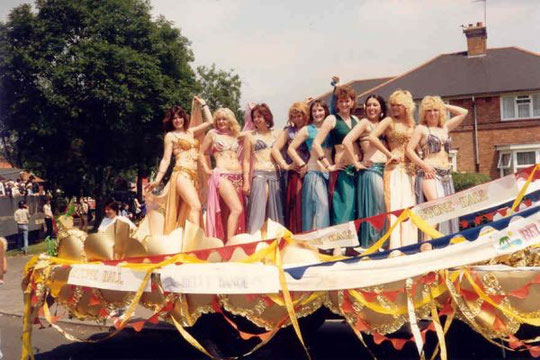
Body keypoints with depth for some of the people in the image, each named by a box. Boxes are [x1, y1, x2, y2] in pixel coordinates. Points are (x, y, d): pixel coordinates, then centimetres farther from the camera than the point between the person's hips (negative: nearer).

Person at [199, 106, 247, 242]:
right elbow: (202, 153, 11)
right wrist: (207, 169, 1)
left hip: (237, 176, 5)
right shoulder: (213, 134, 6)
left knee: (228, 213, 6)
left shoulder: (235, 135, 16)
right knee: (237, 209, -19)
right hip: (221, 175, -5)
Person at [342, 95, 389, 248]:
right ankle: (370, 245, 0)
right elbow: (347, 141, -15)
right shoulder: (364, 122, -2)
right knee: (375, 207, -8)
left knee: (384, 207, 7)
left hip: (384, 169, 7)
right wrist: (357, 163, -11)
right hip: (371, 169, -7)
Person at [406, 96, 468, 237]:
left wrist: (444, 106, 20)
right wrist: (424, 166, -13)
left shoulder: (445, 127, 19)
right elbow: (409, 150, -3)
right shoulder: (421, 128, 5)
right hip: (430, 173, -6)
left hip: (446, 175, 6)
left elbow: (463, 112, 25)